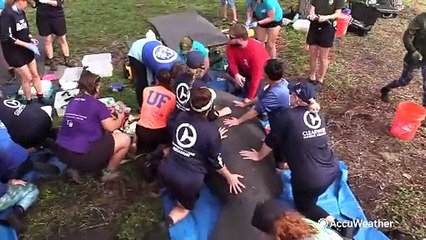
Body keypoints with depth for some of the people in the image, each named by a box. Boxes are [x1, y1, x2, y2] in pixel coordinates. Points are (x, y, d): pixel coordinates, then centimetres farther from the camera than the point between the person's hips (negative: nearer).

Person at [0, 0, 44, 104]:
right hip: (14, 53, -7)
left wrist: (31, 39, -3)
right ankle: (29, 102, 22)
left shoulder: (21, 12, 3)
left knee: (35, 74, 13)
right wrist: (28, 45, -24)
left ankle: (41, 98, 29)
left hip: (26, 50, 7)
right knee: (27, 78, 3)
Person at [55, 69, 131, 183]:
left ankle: (75, 168, 21)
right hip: (82, 156, -8)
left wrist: (105, 113, 25)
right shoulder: (97, 105, -9)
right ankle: (109, 172, 18)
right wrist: (120, 118, 13)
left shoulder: (72, 102, 11)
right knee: (125, 139, 2)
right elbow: (111, 127, -6)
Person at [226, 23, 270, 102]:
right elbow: (232, 62, -17)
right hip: (245, 69, 7)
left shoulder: (256, 51, -39)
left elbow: (256, 76, -37)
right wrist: (236, 74, -40)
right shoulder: (231, 45, -22)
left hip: (261, 72, -7)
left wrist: (249, 98, -37)